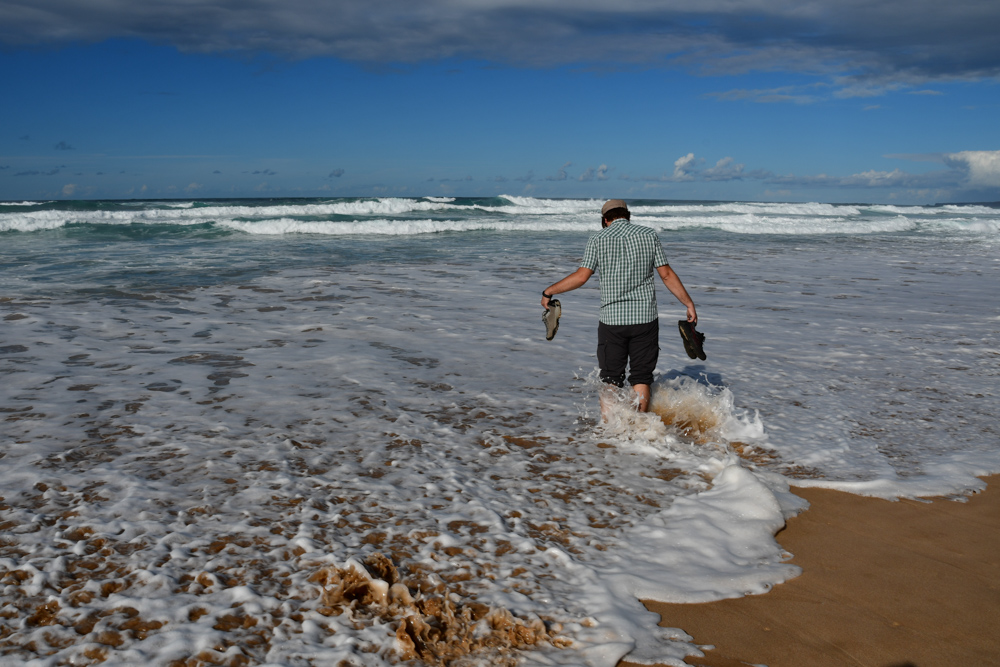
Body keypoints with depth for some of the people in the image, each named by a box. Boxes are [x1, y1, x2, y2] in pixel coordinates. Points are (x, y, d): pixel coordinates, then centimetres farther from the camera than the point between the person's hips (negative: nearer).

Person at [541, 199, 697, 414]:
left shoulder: (598, 239, 0)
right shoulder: (648, 235, 4)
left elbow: (581, 276, -6)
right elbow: (666, 275, 2)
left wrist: (548, 292, 6)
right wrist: (689, 304, 9)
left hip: (612, 318, -1)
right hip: (645, 317, 1)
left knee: (611, 379, 9)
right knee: (641, 377, 9)